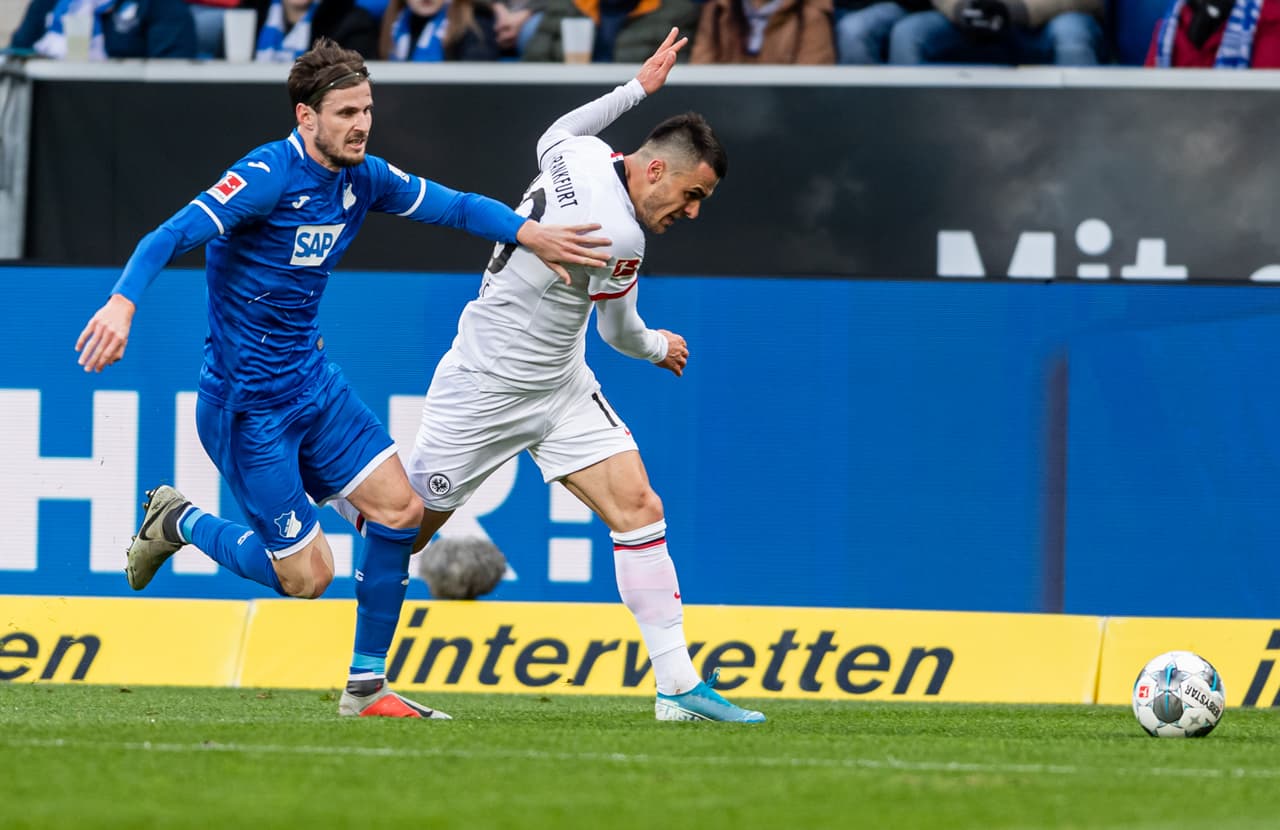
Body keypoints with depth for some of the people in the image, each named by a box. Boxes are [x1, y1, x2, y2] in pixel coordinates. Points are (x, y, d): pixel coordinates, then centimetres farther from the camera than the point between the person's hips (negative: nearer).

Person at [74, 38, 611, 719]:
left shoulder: (364, 178, 2)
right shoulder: (268, 177, -21)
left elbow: (454, 207, 12)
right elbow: (171, 237, -30)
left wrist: (528, 234, -6)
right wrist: (122, 302, -47)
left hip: (312, 382, 8)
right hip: (248, 402, -8)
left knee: (399, 505, -2)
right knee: (306, 575, -6)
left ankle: (366, 685, 9)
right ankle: (178, 522, 20)